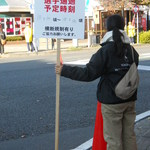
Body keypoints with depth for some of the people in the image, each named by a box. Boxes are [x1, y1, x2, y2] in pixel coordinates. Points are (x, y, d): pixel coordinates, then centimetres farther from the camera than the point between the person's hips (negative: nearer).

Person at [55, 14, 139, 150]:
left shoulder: (106, 51, -16)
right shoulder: (131, 50, 5)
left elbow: (89, 73, -21)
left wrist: (64, 71, -15)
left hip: (112, 102, -6)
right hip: (130, 100, 6)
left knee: (113, 139, 3)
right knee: (129, 136, 16)